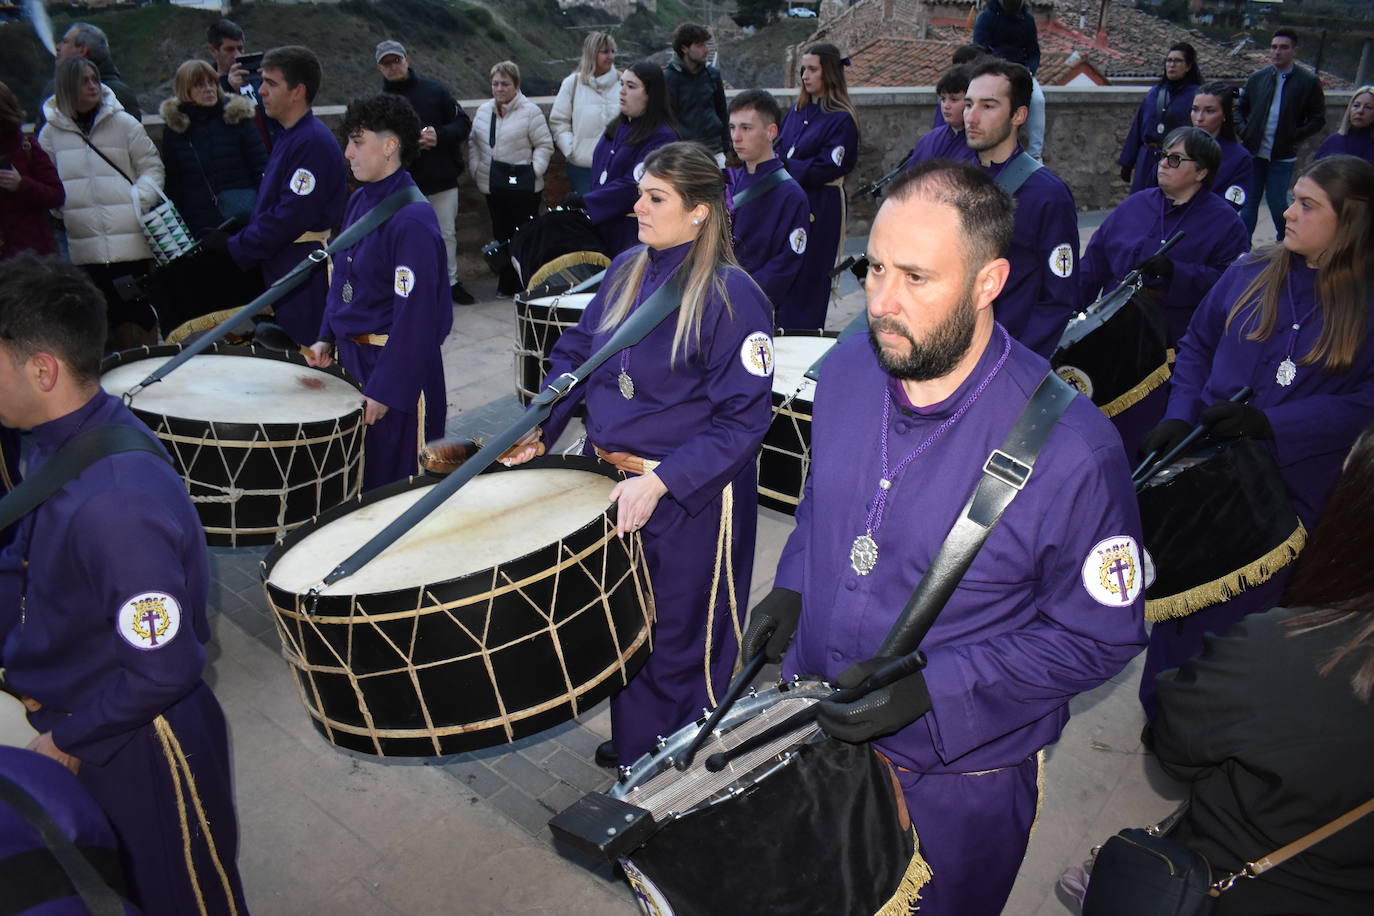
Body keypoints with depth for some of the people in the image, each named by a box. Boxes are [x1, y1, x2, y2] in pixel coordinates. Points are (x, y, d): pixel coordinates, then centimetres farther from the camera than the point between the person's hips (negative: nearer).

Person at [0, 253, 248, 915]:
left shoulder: (115, 505, -36)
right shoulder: (59, 439, -7)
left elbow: (164, 672, -29)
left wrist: (68, 741, -14)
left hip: (140, 746, -8)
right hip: (72, 714, 8)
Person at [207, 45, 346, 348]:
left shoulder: (313, 142, -18)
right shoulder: (288, 136, 14)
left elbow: (290, 218, -22)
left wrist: (234, 246, -13)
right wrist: (231, 238, 10)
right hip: (280, 268, 10)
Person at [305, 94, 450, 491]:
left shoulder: (412, 219, -20)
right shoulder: (359, 202, 8)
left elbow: (416, 313, -22)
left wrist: (385, 389, -21)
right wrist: (327, 338, 11)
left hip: (398, 368, -8)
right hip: (352, 356, 9)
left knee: (394, 480, 3)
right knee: (356, 475, 19)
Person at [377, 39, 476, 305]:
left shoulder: (434, 91, 4)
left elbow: (463, 123, 3)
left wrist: (439, 134, -15)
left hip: (443, 179, 1)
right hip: (404, 183, -1)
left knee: (447, 234, 9)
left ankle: (451, 281, 23)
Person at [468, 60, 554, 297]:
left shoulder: (530, 111, -6)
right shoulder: (484, 110, 12)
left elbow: (545, 145, -6)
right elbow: (474, 143, 18)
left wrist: (534, 171, -14)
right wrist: (475, 169, 8)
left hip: (523, 186, -6)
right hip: (493, 186, 6)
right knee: (501, 233, 11)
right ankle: (507, 284, 20)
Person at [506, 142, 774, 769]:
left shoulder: (732, 297, -18)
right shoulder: (625, 272, 4)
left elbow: (743, 418, -20)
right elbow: (576, 354, 11)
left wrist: (658, 482, -27)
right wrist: (536, 431, -3)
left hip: (690, 498, -7)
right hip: (610, 480, 7)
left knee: (677, 641, 10)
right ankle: (631, 742, 48)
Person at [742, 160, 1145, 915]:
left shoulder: (1071, 453, -28)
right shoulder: (848, 369, -10)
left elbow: (1099, 636, -17)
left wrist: (932, 686, -25)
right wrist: (790, 588, -7)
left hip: (959, 783, -4)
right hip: (814, 731, 5)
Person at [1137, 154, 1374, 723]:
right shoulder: (1251, 275, 1)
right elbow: (1196, 345, 9)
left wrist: (1273, 424, -23)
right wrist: (1180, 416, -5)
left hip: (1292, 491, -2)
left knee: (1243, 612, 12)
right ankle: (1166, 715, 34)